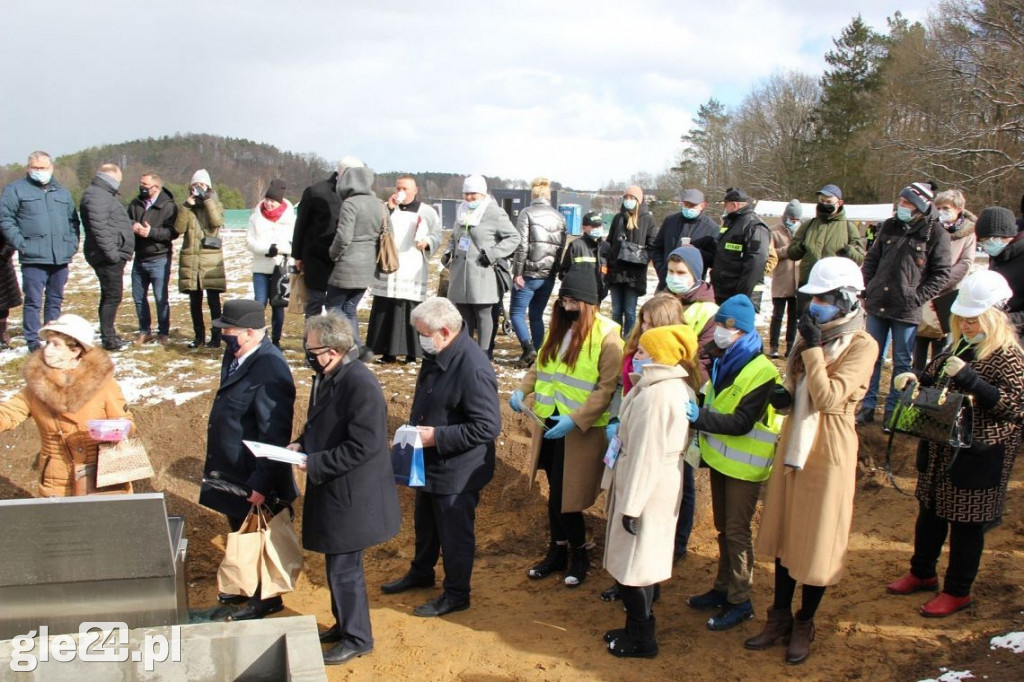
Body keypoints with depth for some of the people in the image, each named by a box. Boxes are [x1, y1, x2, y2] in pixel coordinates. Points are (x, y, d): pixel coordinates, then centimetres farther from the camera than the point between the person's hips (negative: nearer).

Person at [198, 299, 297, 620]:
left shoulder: (270, 372, -30)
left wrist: (261, 484, -26)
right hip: (233, 472, 9)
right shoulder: (235, 356, 0)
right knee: (241, 532, 26)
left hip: (253, 476, -9)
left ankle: (266, 597, 31)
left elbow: (275, 437, -28)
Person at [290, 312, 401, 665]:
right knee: (338, 565, 21)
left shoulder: (361, 385, -24)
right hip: (331, 491, 9)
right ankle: (344, 625, 38)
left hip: (351, 496, -9)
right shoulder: (327, 377, 4)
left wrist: (313, 464, -21)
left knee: (344, 569, 3)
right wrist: (302, 443, 1)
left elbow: (361, 447, -26)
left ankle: (357, 639, 20)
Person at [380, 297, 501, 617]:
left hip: (458, 470, -9)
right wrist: (416, 430, 4)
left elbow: (488, 427, -29)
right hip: (430, 462, 9)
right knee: (424, 522, 27)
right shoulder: (436, 355, -3)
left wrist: (437, 436, -28)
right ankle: (421, 572, 49)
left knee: (455, 532, 10)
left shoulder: (473, 369, -30)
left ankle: (456, 594, 30)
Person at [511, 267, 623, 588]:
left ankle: (579, 554, 23)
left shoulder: (607, 335, -13)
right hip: (549, 422, 6)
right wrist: (522, 390, 0)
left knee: (563, 499, 0)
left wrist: (575, 420, -23)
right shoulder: (558, 326, 8)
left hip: (580, 430, -6)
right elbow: (540, 366, 18)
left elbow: (607, 388, -16)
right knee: (555, 493, 15)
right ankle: (558, 551, 32)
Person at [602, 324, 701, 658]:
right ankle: (638, 626, 34)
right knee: (646, 556, 20)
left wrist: (631, 506, -19)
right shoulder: (681, 388, 6)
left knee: (633, 561, 3)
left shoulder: (654, 396, -24)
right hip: (666, 483, 10)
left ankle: (641, 639, 16)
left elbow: (645, 454, -24)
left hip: (647, 486, -10)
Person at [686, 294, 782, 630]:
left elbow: (742, 422, -27)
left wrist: (700, 417, -33)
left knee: (736, 530, -1)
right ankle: (723, 588, 31)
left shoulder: (761, 371, -21)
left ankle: (740, 601, 11)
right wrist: (696, 411, -3)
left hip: (744, 463, -8)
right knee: (722, 526, 17)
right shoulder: (723, 361, 5)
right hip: (719, 457, 8)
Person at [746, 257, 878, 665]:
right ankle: (780, 617, 30)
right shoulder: (815, 334, 6)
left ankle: (804, 624, 25)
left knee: (818, 541, 7)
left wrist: (813, 348, -22)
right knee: (783, 534, 15)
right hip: (794, 444, 7)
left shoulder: (862, 345, -14)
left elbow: (829, 398, -24)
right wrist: (786, 396, -3)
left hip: (828, 453, -7)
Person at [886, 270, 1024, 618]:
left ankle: (958, 591, 22)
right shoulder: (960, 345, 6)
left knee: (965, 523, 6)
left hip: (976, 456, -7)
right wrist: (916, 379, -1)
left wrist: (968, 379, -29)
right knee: (930, 511, 19)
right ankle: (922, 573, 37)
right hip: (940, 448, 8)